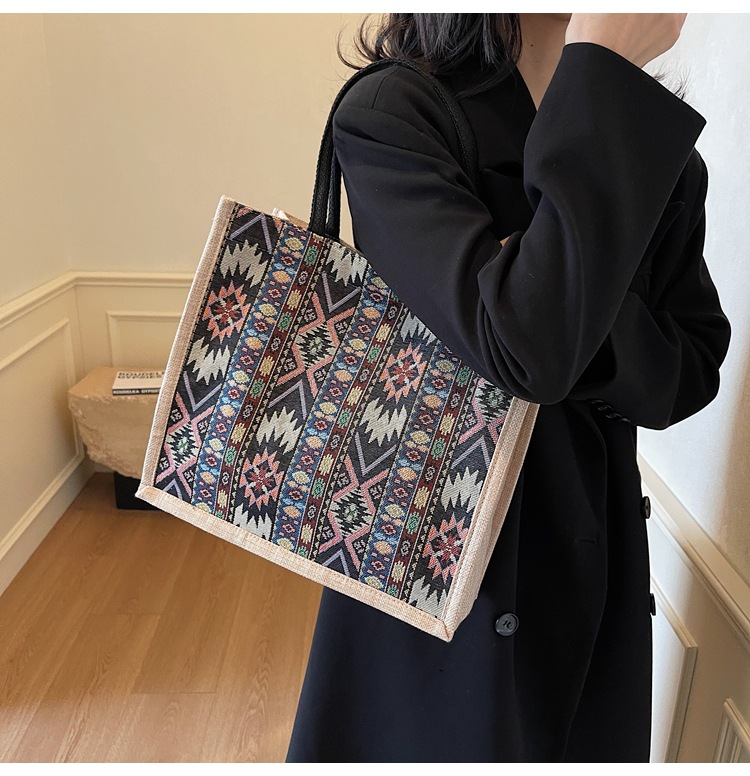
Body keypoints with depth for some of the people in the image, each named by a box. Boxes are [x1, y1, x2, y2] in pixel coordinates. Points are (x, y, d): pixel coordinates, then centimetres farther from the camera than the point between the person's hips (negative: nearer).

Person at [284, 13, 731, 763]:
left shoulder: (660, 145, 0)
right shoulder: (391, 115, -17)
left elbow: (694, 365, 0)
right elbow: (526, 348, -30)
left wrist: (574, 309, -21)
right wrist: (604, 73, -25)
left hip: (591, 554, 5)